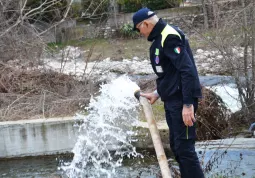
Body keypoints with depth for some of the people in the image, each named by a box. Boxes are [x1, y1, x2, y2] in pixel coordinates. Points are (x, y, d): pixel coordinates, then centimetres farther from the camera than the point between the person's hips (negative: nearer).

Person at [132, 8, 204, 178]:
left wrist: (188, 104, -26)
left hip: (182, 100, -11)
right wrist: (157, 93, 21)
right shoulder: (161, 38, 15)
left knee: (184, 146, -10)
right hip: (172, 100, 11)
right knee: (176, 145, 15)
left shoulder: (169, 37, -16)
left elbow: (188, 71, -23)